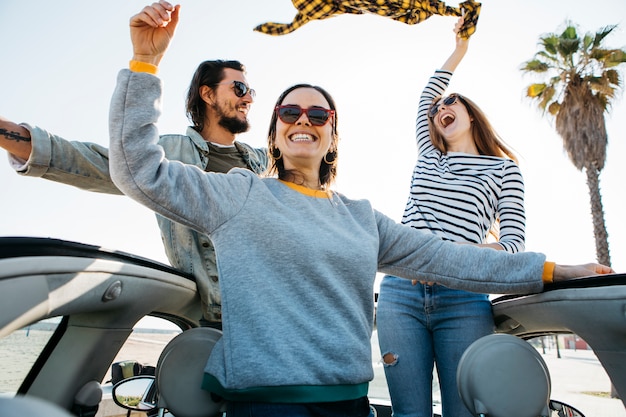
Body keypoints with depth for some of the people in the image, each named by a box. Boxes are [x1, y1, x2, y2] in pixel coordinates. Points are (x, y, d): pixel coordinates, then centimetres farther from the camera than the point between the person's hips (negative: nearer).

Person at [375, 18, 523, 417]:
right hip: (401, 293, 3)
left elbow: (515, 241, 3)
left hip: (464, 299, -2)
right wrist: (460, 48, 44)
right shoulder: (430, 158, 22)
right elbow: (426, 97, 37)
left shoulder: (504, 169, 12)